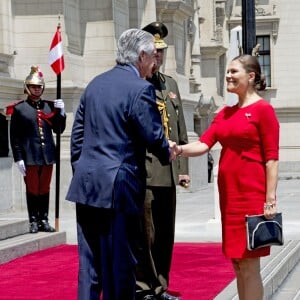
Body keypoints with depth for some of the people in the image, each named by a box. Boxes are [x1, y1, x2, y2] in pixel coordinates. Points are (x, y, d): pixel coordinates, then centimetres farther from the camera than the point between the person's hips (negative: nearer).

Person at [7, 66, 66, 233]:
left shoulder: (49, 106, 9)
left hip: (48, 155, 4)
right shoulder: (19, 108, -1)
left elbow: (58, 130, 10)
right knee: (32, 189, 3)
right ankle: (33, 222, 10)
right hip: (30, 156, -3)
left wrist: (61, 112, -6)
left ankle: (44, 220, 16)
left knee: (45, 189, 9)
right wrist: (18, 158, -10)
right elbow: (14, 136, -4)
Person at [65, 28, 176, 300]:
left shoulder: (95, 83, 12)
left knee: (90, 263, 11)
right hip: (118, 186, -7)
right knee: (119, 264, 1)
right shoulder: (140, 89, -11)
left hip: (86, 184, 7)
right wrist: (167, 153, 9)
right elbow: (154, 137, -12)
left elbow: (77, 134, 15)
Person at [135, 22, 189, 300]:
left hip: (168, 173, 7)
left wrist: (183, 167, 15)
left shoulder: (170, 84, 16)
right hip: (142, 171, -7)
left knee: (165, 235, 12)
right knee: (145, 234, -4)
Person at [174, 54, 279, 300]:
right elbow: (203, 144, 3)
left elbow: (272, 158, -10)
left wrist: (270, 200, -15)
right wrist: (179, 149, -17)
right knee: (238, 264, 11)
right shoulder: (225, 113, 15)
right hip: (228, 193, 7)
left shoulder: (263, 109, -6)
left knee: (249, 264, -4)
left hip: (252, 195, -7)